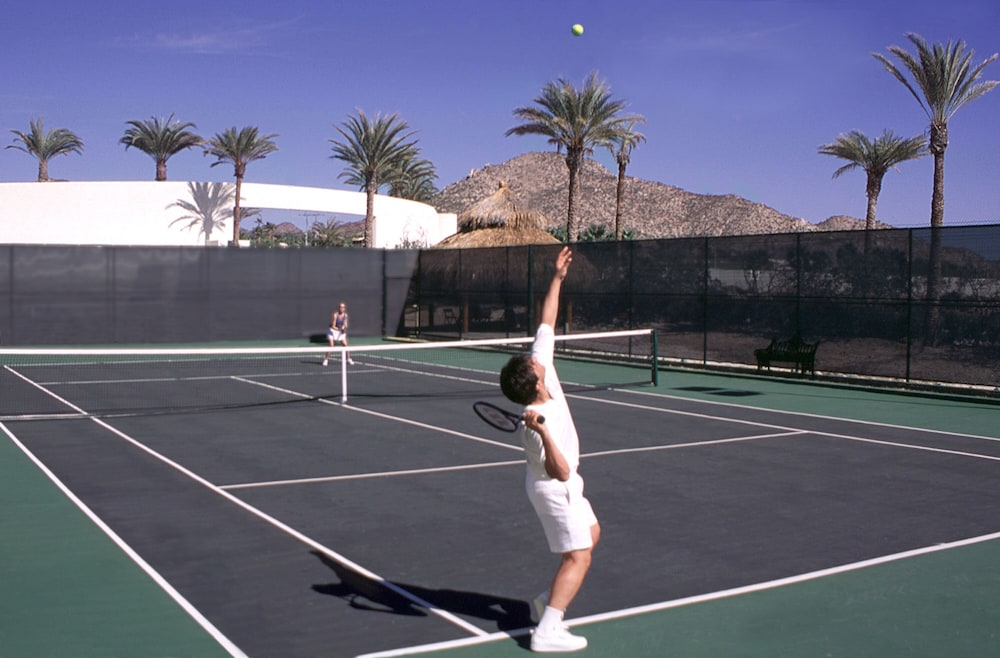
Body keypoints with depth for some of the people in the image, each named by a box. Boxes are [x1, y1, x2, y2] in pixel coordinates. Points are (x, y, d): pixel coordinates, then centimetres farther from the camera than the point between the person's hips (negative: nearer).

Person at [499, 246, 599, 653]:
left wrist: (557, 278, -8)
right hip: (555, 489, -9)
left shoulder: (542, 366, -14)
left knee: (591, 534, 23)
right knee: (578, 557, -7)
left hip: (563, 485, 9)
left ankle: (549, 601, 27)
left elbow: (546, 324, -6)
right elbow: (560, 472, -40)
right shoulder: (538, 423, -35)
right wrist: (542, 431, -53)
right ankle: (547, 631, -7)